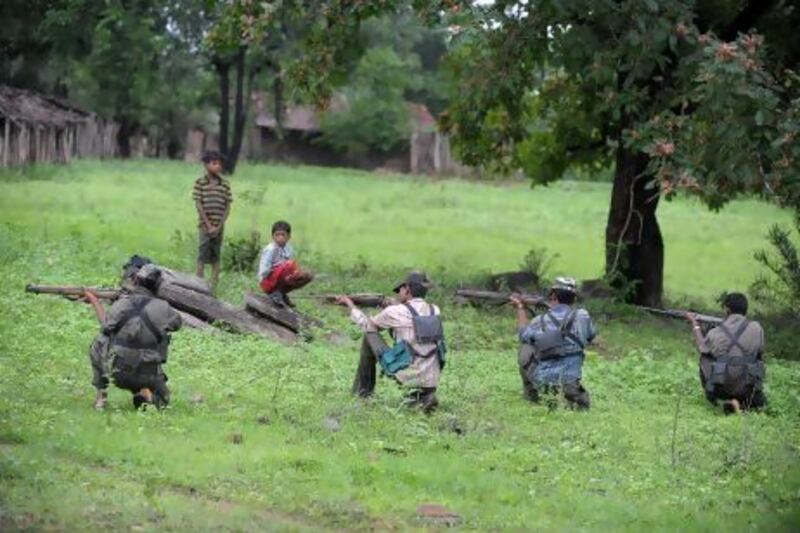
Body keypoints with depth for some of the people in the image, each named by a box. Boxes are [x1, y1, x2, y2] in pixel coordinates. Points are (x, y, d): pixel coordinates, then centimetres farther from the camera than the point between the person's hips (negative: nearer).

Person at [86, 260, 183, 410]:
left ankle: (101, 394, 20)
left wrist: (94, 301, 27)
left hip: (118, 373, 0)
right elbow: (177, 323, 10)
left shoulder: (118, 306, -10)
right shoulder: (161, 307, -12)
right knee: (162, 400, 30)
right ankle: (148, 396, -4)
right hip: (149, 376, 0)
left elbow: (107, 325, 11)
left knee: (98, 343, 26)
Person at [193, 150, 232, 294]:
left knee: (216, 258, 6)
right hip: (205, 225, -3)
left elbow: (227, 207, 5)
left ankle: (214, 288, 10)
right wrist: (208, 226, -10)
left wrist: (219, 226, -5)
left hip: (219, 226, 3)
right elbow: (198, 205, -6)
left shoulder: (225, 184, 5)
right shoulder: (200, 183, -3)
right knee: (202, 257, -3)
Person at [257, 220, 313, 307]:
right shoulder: (270, 250, -18)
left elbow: (294, 268, 12)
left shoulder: (289, 249, 3)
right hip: (268, 282, -8)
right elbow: (264, 271, -22)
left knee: (308, 276, -2)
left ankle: (282, 293, 8)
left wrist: (296, 271, -11)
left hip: (282, 280, 8)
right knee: (289, 264, -32)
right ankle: (276, 293, -15)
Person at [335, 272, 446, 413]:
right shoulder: (435, 311, 9)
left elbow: (367, 325, 14)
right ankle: (423, 396, 9)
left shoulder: (395, 312, -4)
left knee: (369, 335, 13)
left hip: (408, 377, -4)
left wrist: (350, 305, 28)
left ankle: (363, 389, 23)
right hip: (431, 381, 4)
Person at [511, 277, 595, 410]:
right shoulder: (582, 317, -7)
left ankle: (531, 393, 30)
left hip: (541, 382, 0)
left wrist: (520, 308, 31)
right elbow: (590, 335, 15)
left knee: (526, 348, 24)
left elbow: (524, 334, 17)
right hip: (568, 380, 0)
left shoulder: (539, 321, -5)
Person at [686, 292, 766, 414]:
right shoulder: (756, 328, -6)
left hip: (721, 391, 0)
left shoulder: (715, 333, -6)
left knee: (705, 357, 22)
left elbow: (702, 347, 17)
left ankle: (710, 395, 25)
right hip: (747, 390, 0)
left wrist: (695, 324, 31)